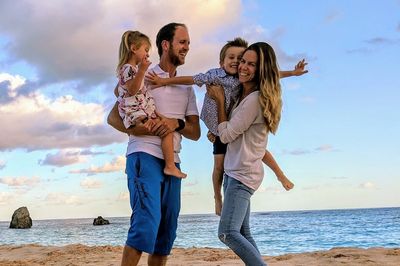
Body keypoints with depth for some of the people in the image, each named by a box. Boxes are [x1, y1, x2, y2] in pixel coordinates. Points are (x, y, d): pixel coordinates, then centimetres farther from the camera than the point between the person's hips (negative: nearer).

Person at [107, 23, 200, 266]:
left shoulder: (187, 89, 20)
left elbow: (196, 133, 12)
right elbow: (113, 117, 2)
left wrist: (177, 124, -9)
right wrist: (133, 128, -18)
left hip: (172, 163, 6)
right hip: (145, 156, -6)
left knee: (166, 232, 7)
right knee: (147, 223, -20)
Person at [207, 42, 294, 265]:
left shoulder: (256, 99, -18)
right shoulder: (243, 95, 12)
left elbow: (227, 134, -12)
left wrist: (220, 100, -4)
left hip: (243, 173, -10)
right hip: (235, 171, 10)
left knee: (228, 233, -18)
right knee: (243, 233, 10)